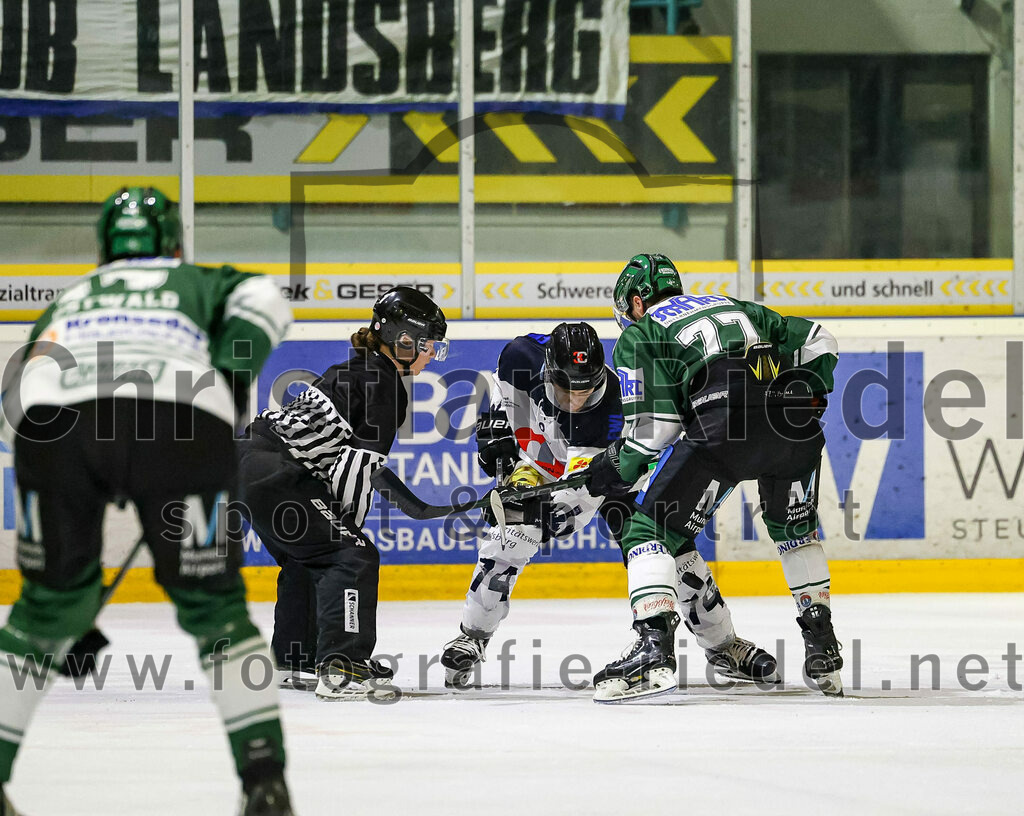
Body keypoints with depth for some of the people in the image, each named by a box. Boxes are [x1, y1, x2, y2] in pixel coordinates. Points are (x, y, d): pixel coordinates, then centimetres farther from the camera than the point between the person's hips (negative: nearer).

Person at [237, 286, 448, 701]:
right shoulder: (385, 385, -9)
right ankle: (341, 670, -23)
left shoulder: (358, 370, 21)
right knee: (353, 558, -13)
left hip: (255, 454, 10)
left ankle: (297, 660, 41)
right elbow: (357, 467, -14)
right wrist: (349, 529, -3)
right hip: (277, 470, -10)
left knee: (307, 560, 28)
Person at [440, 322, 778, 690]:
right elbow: (506, 382, -1)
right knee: (508, 538, -23)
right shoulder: (525, 356, -30)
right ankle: (472, 636, -6)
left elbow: (580, 490, -41)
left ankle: (722, 644, 8)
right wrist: (497, 428, -8)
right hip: (538, 457, 2)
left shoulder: (614, 406, -39)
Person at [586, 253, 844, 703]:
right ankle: (823, 651, 27)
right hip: (795, 430, 5)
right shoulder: (736, 308, 35)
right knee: (793, 526, 31)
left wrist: (616, 468, 22)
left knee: (649, 530, 6)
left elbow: (654, 427, 6)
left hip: (722, 429, -5)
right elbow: (818, 342, 31)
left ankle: (654, 648, -13)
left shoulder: (639, 336, 18)